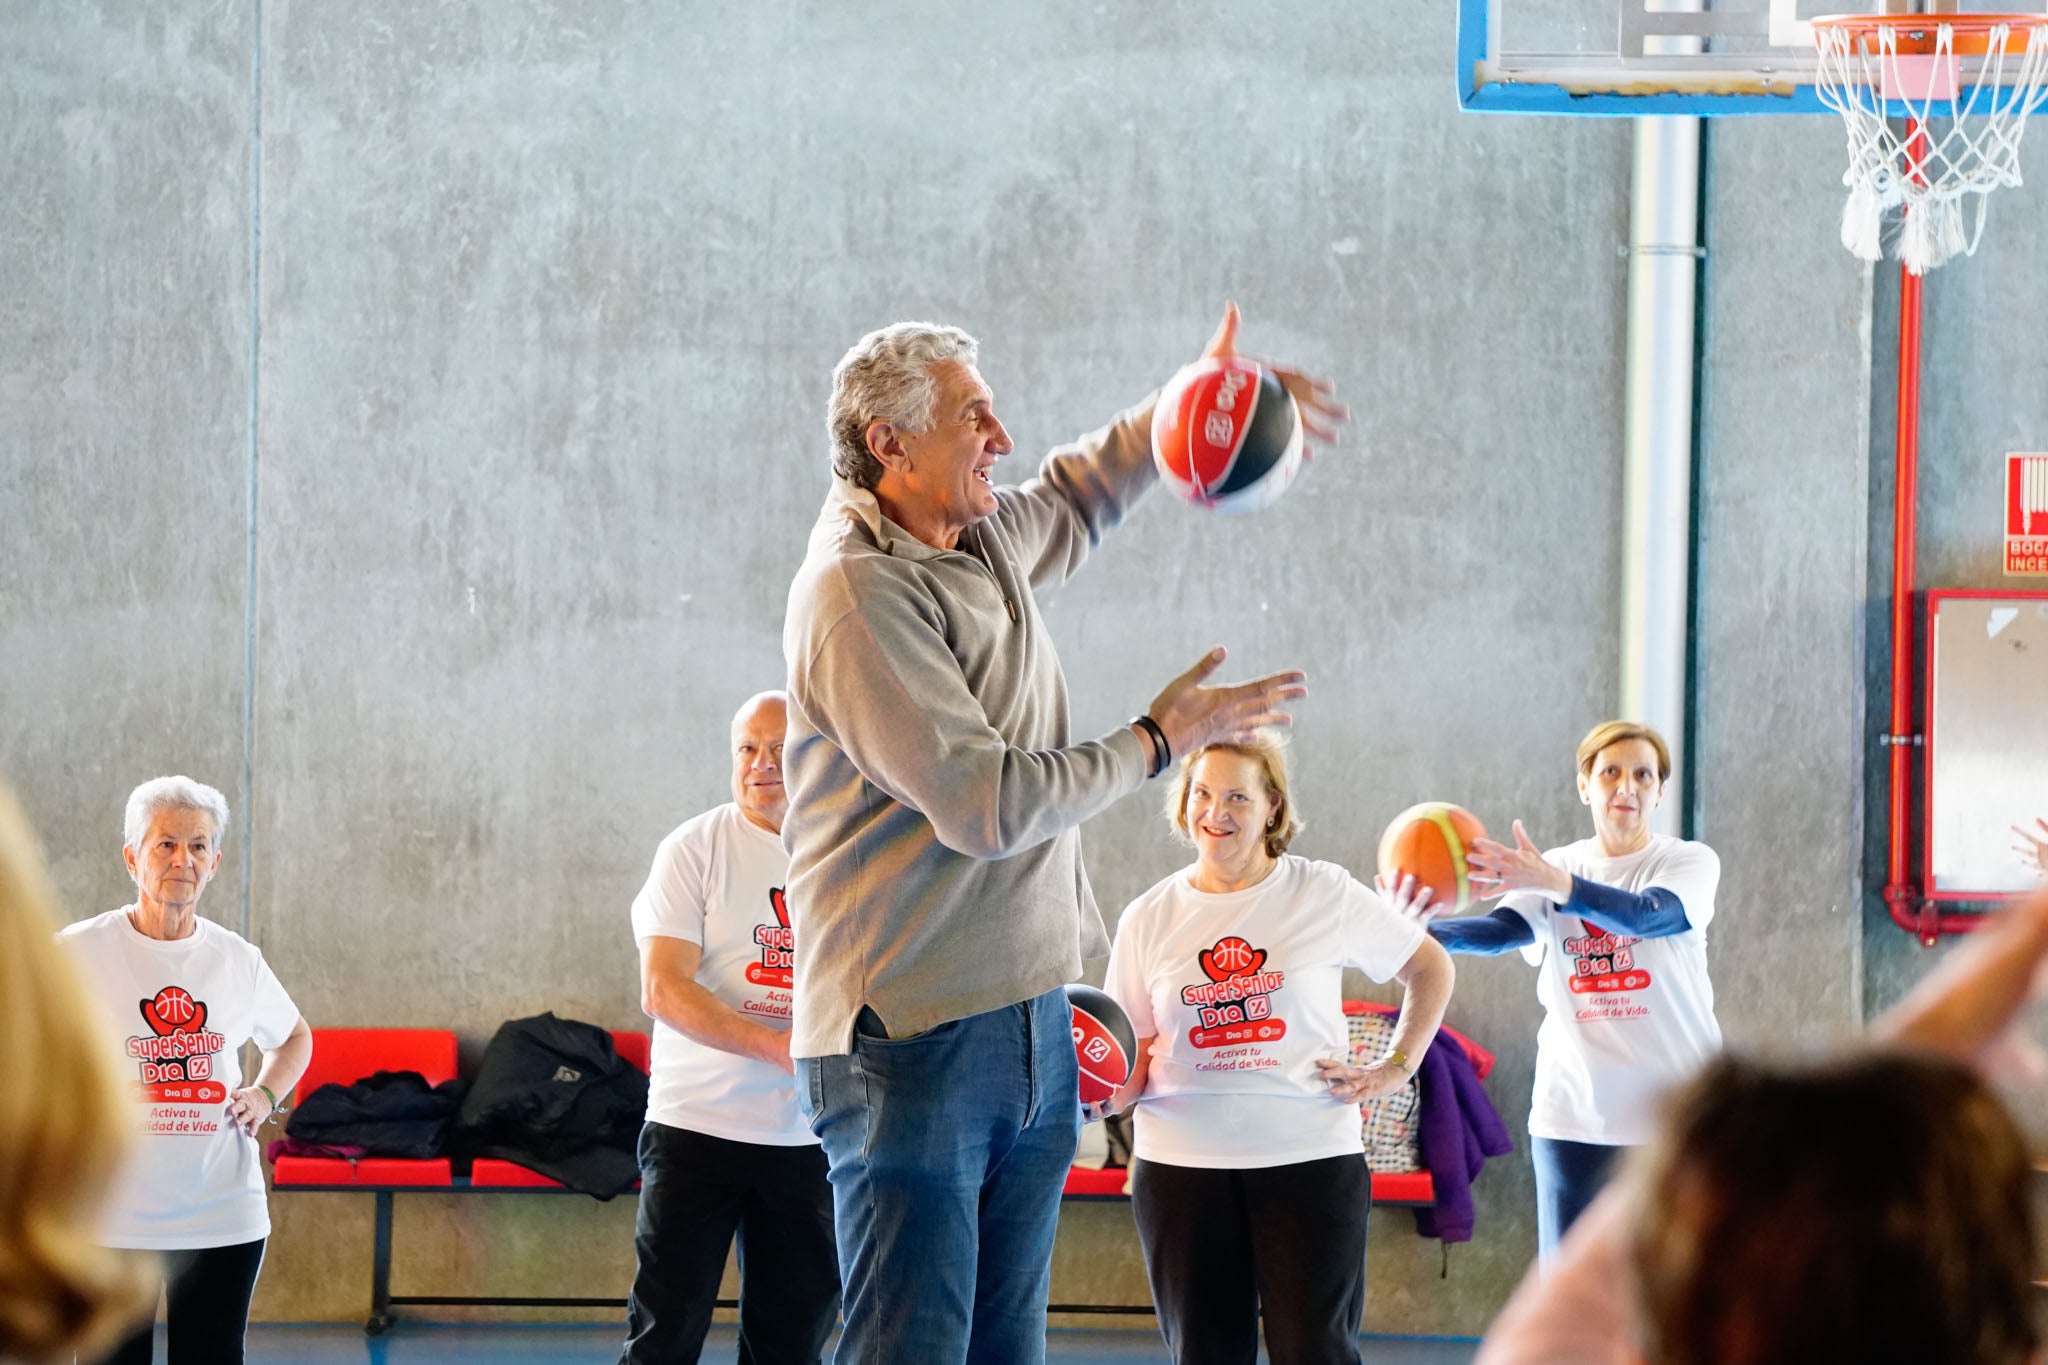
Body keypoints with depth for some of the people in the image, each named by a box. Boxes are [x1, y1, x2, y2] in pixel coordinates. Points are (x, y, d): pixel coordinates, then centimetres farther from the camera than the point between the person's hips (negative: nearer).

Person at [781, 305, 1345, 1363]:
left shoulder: (989, 540, 12)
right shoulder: (857, 592, -15)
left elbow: (1078, 495, 37)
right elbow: (987, 803, -20)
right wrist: (1159, 740, -8)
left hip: (1032, 1028, 9)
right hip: (914, 1035, -9)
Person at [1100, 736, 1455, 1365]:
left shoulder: (1324, 894, 0)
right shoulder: (1148, 920, 6)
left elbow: (1430, 969, 12)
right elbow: (1135, 1066, 8)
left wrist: (1395, 1069, 3)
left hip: (1311, 1157, -2)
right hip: (1182, 1165, 2)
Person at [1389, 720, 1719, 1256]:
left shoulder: (1691, 862, -1)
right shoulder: (1554, 869, 7)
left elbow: (1650, 914, -23)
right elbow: (1506, 929, -13)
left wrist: (1556, 884, -42)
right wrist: (1420, 929, -36)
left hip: (1674, 1114, -2)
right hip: (1573, 1113, 2)